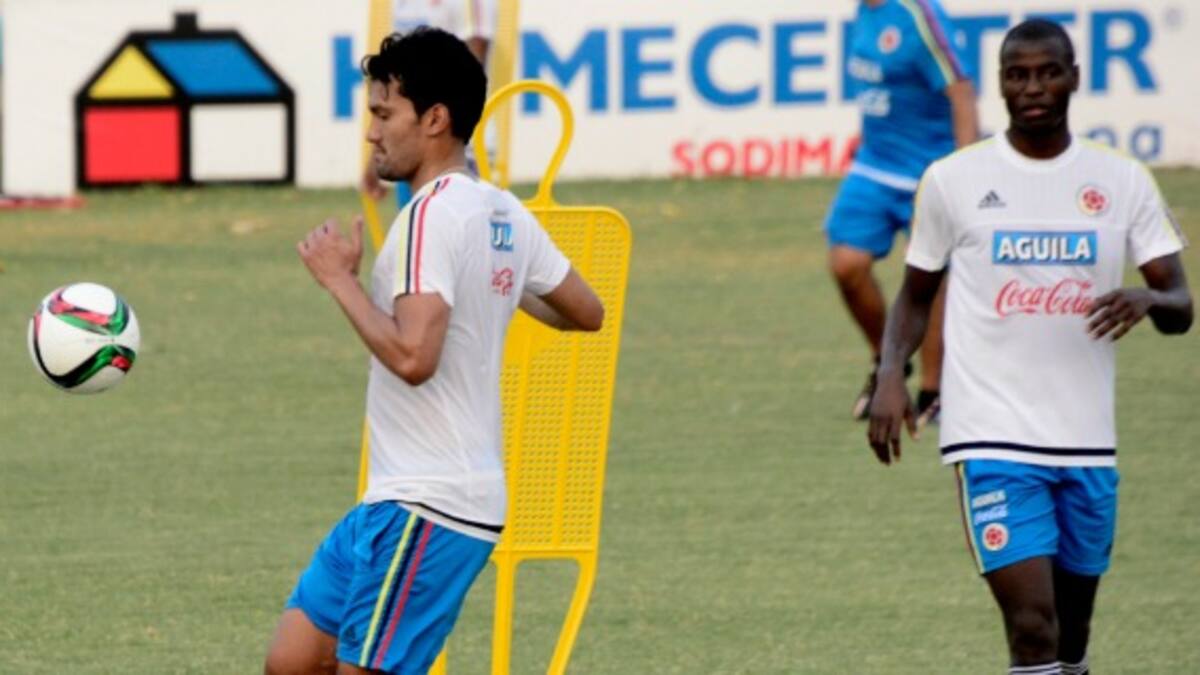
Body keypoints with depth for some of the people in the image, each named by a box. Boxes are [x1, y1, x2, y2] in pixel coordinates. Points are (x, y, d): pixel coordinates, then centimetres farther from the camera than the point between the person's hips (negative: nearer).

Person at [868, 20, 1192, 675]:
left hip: (1087, 444, 3)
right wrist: (890, 375, -6)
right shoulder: (953, 179, 1)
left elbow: (1180, 306, 3)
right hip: (993, 439, -3)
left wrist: (1147, 299, -21)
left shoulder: (1123, 182, 5)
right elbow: (917, 294, 12)